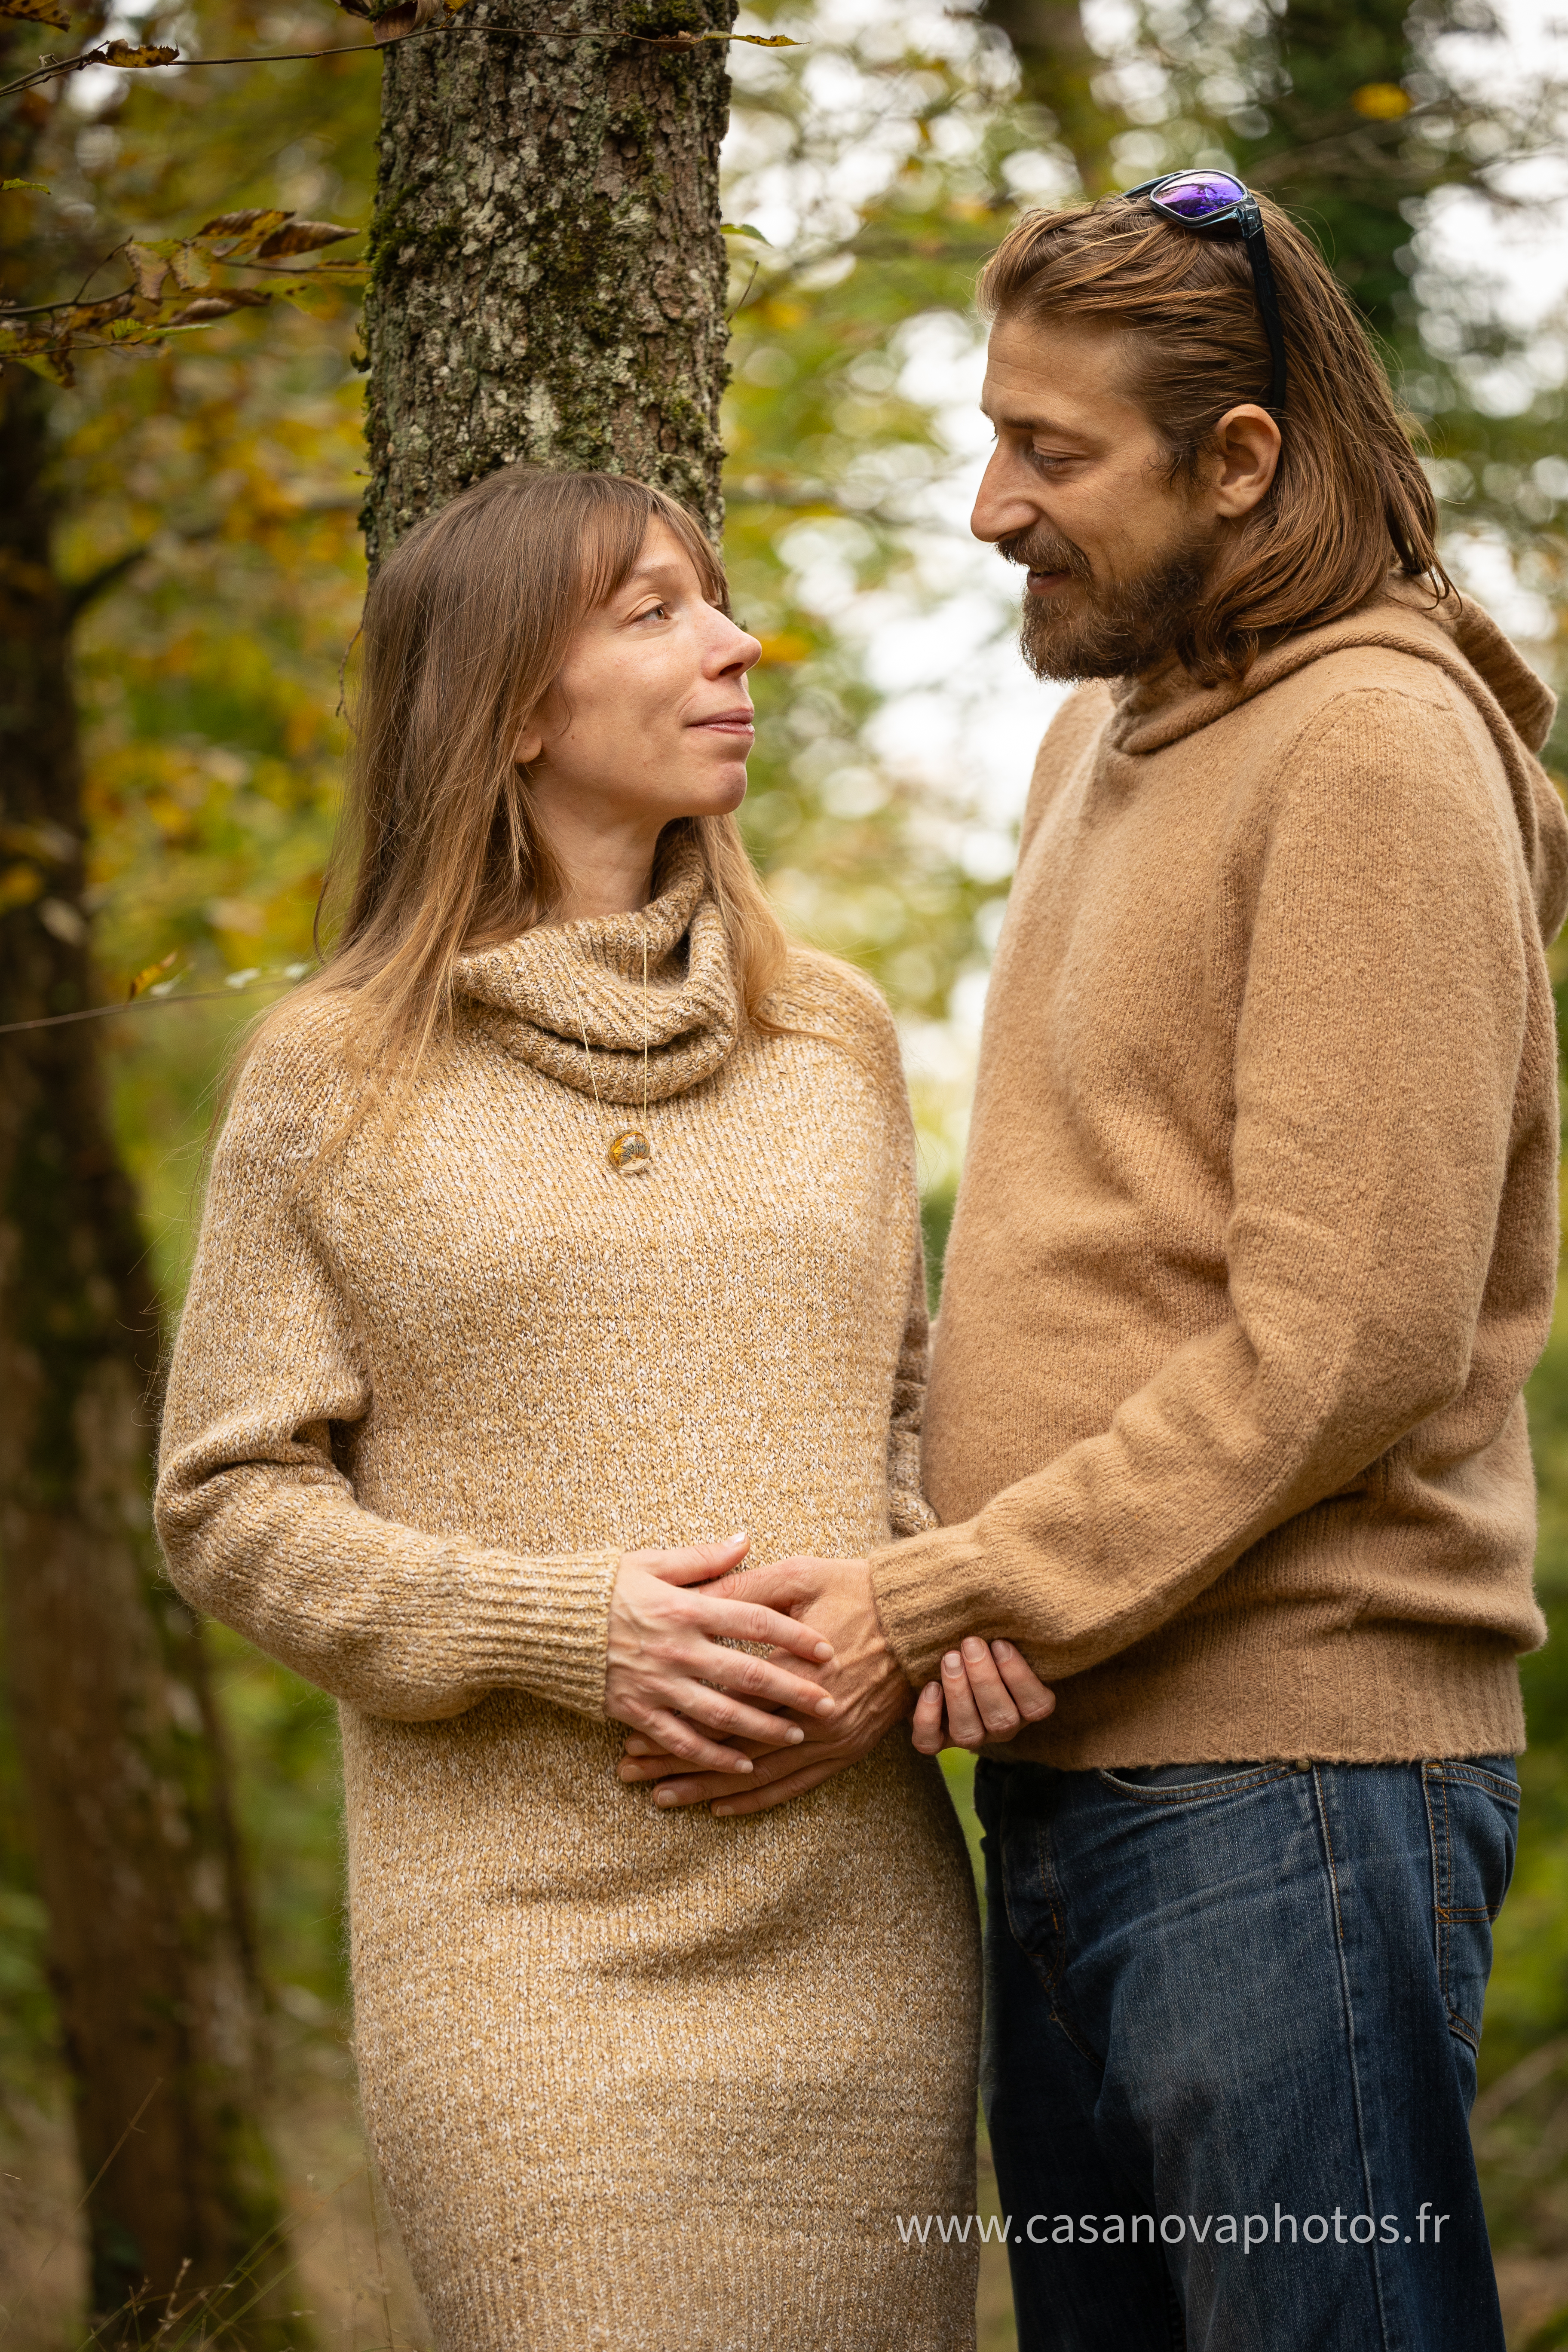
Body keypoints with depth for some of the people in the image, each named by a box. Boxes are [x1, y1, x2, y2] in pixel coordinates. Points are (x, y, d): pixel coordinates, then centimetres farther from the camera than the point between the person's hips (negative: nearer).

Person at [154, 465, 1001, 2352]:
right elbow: (230, 1504, 0)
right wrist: (558, 1630, -14)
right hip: (528, 1945, -3)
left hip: (856, 1925, 4)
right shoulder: (336, 1078, 1)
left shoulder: (832, 1036, 13)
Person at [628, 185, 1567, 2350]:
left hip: (1282, 1767, -9)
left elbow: (1351, 1338, -18)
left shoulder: (1376, 745, -10)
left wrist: (958, 1597, -17)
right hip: (1066, 1761, 9)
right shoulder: (1098, 737, 18)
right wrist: (946, 1592, 4)